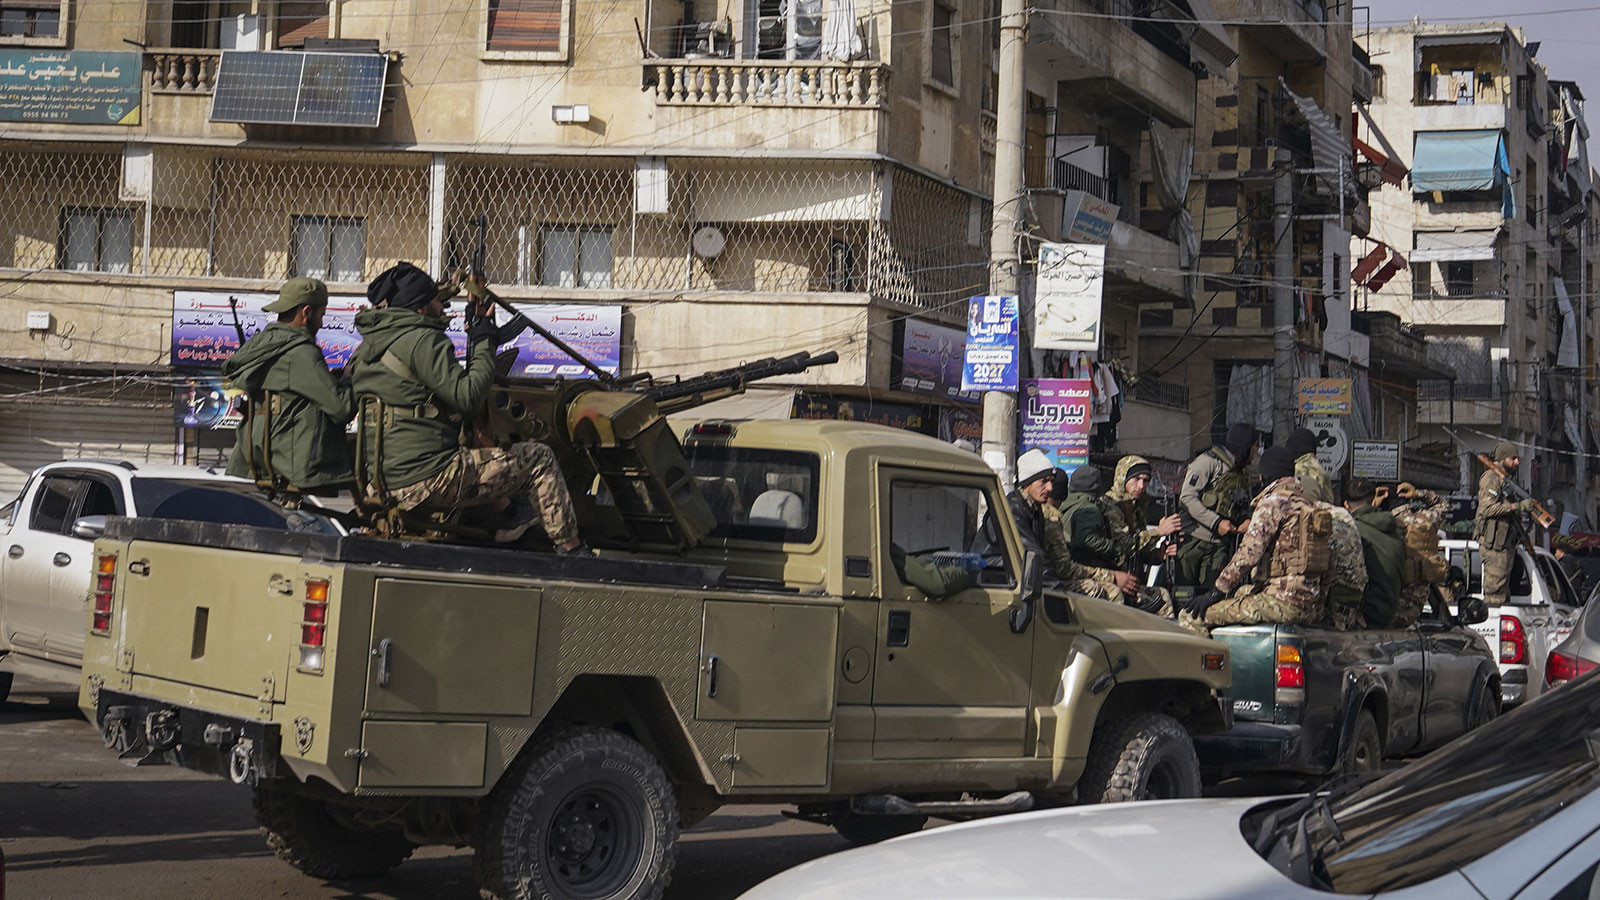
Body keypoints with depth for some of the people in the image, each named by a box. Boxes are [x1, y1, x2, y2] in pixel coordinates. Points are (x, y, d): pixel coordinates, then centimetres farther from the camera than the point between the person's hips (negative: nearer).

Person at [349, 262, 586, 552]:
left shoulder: (365, 348, 13)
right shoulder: (421, 340, -14)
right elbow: (468, 398, -19)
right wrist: (484, 345, -5)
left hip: (385, 481, 9)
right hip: (428, 480, -9)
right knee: (538, 458, 3)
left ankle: (508, 516, 34)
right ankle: (571, 549, 10)